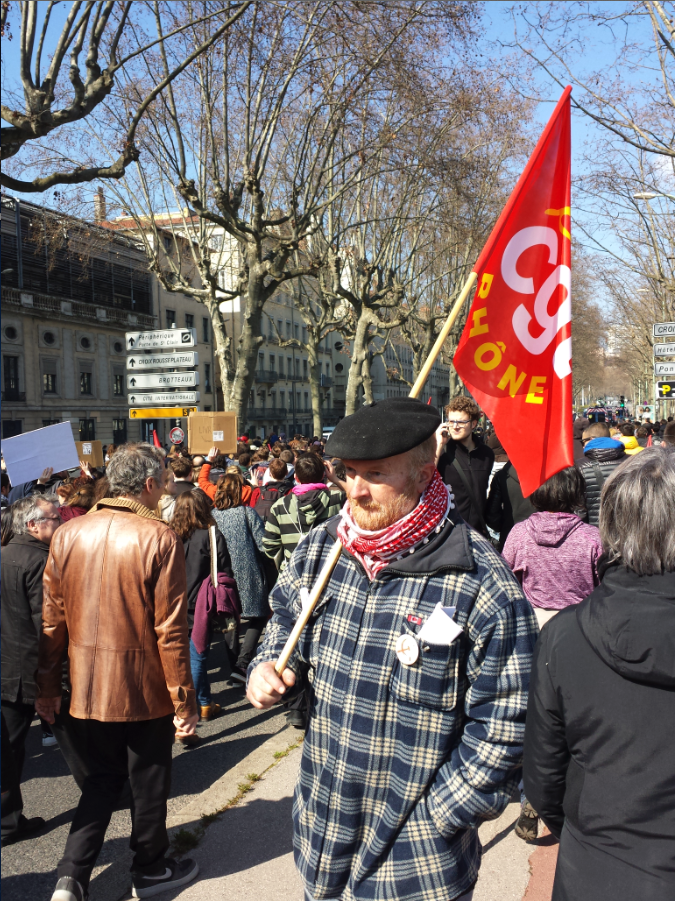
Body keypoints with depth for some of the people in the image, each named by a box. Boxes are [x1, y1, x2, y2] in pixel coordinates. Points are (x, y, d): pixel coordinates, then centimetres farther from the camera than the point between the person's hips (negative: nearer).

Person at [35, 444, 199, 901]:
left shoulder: (68, 534, -4)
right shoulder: (159, 538, -18)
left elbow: (52, 620, 1)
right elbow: (171, 628, -17)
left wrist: (48, 687, 12)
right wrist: (183, 699, -9)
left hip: (88, 686, 4)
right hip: (145, 687, -4)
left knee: (103, 776, 24)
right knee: (149, 779, 17)